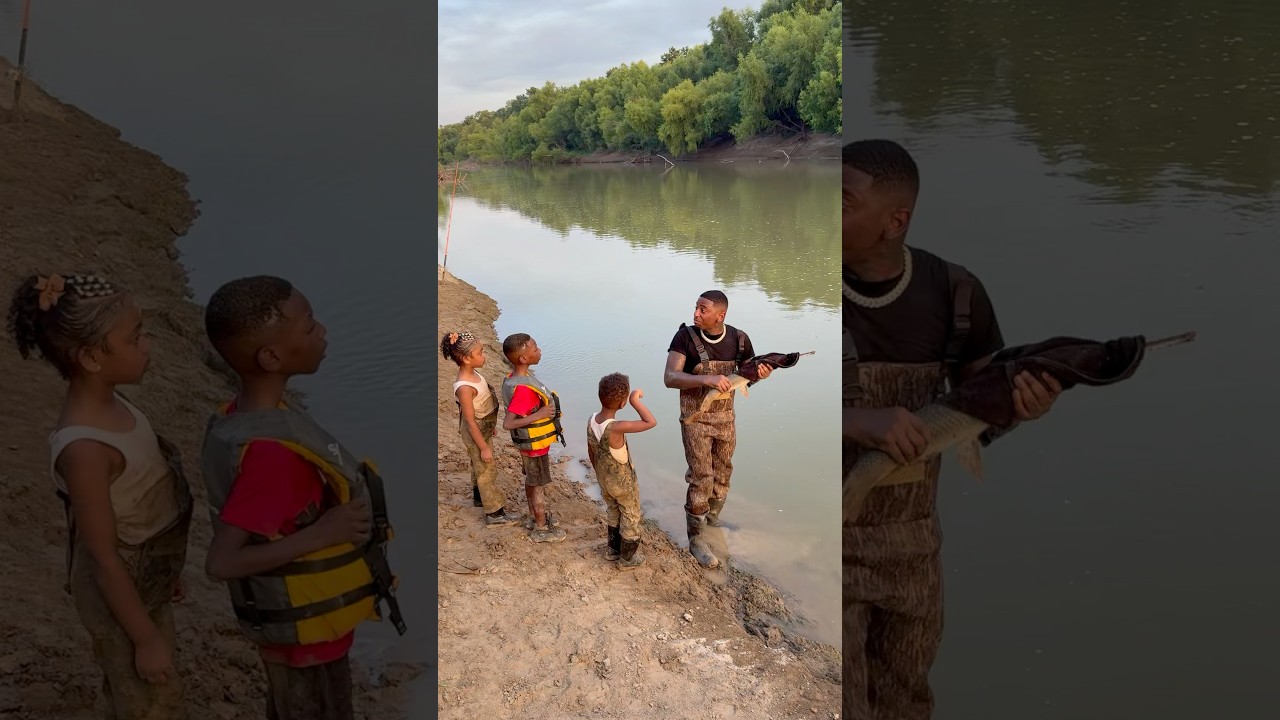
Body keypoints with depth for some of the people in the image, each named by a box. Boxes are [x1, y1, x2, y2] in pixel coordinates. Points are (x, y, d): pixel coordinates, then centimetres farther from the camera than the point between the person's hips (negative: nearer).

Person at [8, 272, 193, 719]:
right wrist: (146, 637, -17)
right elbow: (104, 556, -25)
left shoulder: (109, 404, -6)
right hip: (121, 598, -8)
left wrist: (165, 570, 18)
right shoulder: (85, 448, -33)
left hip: (145, 584, 8)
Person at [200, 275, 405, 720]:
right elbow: (221, 562, -33)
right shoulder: (270, 453, -34)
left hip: (292, 616, 8)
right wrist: (320, 534, -30)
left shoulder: (242, 416, -6)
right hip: (304, 626, -8)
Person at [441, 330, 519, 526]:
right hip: (476, 434, -9)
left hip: (484, 428, 9)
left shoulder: (473, 374, -5)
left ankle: (479, 495, 48)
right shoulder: (464, 387, -33)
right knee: (487, 470, 4)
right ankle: (494, 513, 17)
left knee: (479, 466, 27)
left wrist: (491, 426, 21)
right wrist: (484, 447, -21)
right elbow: (470, 421, -27)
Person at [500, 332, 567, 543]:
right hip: (534, 444, -9)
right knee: (539, 485, 8)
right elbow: (507, 423, -35)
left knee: (532, 480, 24)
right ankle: (541, 529, 25)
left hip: (533, 441, 9)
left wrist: (552, 422, 19)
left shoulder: (521, 376, -4)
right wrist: (538, 415, -32)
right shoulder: (522, 389, -34)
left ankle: (535, 517, 43)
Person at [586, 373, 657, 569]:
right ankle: (628, 558, 35)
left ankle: (613, 549, 46)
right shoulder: (616, 427, -37)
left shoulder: (591, 421, -14)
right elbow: (651, 422, -36)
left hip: (605, 482, 6)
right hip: (624, 485, -6)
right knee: (631, 519, 18)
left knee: (615, 515, 29)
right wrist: (635, 401, -30)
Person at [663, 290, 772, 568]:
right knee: (701, 479, -3)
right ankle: (695, 539, 10)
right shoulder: (685, 336, -17)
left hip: (726, 417, 4)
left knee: (722, 474, 18)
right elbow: (669, 378, -23)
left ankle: (712, 517, 43)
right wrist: (706, 379, -38)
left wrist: (761, 373, -18)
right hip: (695, 419, -4)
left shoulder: (739, 339, -8)